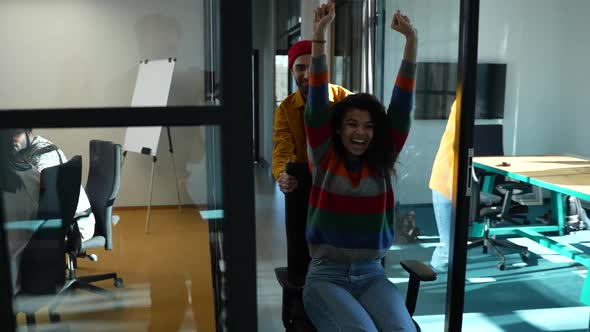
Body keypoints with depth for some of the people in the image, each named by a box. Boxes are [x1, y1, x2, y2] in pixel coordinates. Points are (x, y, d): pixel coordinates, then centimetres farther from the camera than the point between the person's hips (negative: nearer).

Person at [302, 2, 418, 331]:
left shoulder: (382, 163, 6)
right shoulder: (325, 159, 2)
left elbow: (402, 105, -1)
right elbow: (318, 104, -8)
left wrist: (412, 40, -9)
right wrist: (319, 34, -16)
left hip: (372, 275, 2)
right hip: (326, 275, -2)